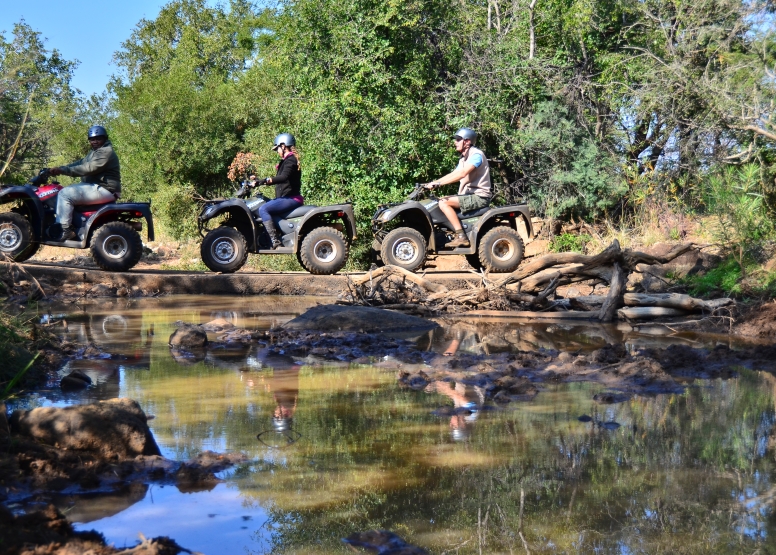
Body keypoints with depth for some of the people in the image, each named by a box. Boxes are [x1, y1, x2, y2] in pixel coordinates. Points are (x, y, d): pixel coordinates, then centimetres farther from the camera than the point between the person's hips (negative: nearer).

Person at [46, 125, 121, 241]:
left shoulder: (106, 152, -12)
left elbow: (88, 168, -23)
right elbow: (79, 164, 14)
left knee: (65, 194, -20)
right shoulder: (94, 152, 23)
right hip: (95, 187, 11)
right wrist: (58, 169, -1)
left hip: (104, 189, -11)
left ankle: (64, 231, -19)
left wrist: (63, 170, -24)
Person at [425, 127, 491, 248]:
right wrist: (433, 183, 2)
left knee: (444, 203, -21)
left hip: (479, 196, -10)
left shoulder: (476, 155, -13)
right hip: (468, 195, 10)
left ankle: (461, 237, -23)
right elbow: (453, 174, 16)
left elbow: (462, 174, -26)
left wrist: (438, 183, -29)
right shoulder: (464, 158, 19)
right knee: (441, 200, 8)